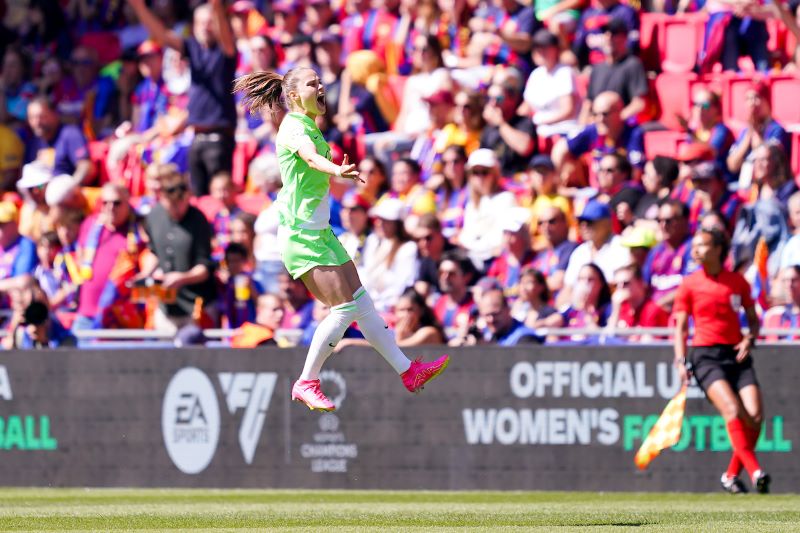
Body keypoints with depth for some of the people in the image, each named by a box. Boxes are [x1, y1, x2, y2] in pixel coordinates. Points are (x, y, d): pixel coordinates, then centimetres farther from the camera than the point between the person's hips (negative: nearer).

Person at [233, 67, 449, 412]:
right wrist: (336, 170, -58)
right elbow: (309, 155, -39)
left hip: (319, 231, 10)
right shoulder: (293, 127, -16)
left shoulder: (311, 127, 13)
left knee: (361, 303, 11)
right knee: (345, 308, -13)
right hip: (302, 233, -10)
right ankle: (306, 384, -5)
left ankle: (408, 372, 14)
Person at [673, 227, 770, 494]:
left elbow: (753, 319, 17)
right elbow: (681, 326, 5)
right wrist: (681, 361, -7)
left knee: (755, 416, -11)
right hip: (705, 355, -3)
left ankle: (731, 475, 5)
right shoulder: (689, 285, 4)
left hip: (737, 354, 3)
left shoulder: (738, 282, 9)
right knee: (733, 410, -24)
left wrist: (749, 339, -4)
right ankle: (755, 471, -23)